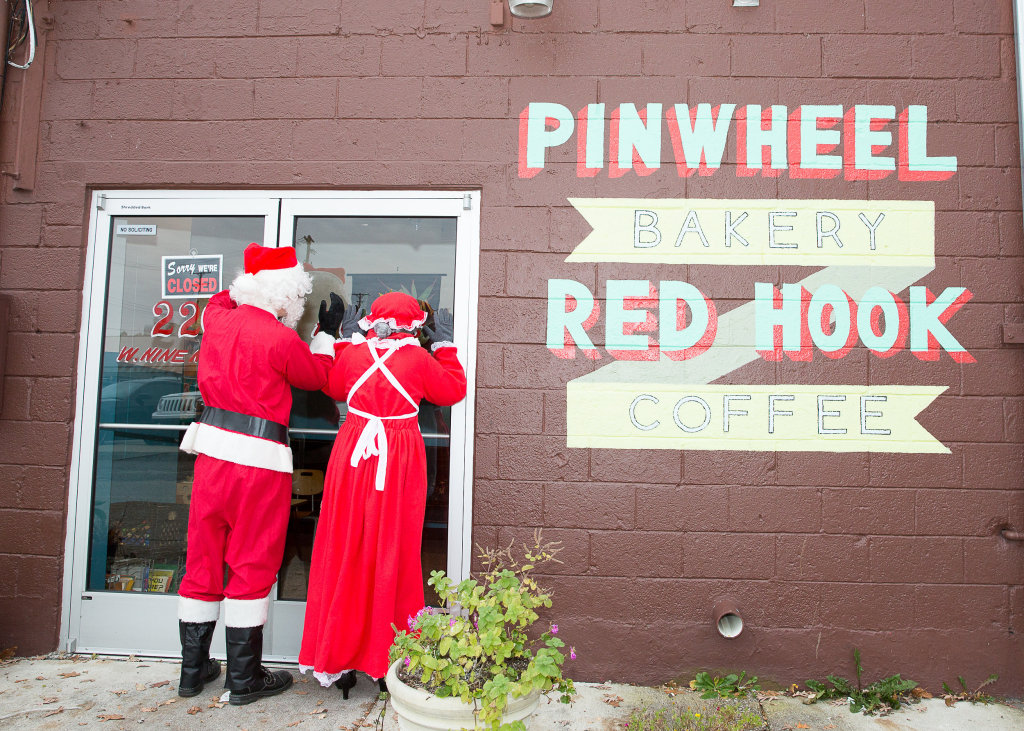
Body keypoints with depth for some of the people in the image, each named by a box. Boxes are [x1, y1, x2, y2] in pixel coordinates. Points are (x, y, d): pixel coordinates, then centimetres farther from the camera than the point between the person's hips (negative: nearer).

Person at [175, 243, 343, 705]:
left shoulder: (219, 321, 5)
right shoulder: (282, 339, -13)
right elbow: (318, 376, 6)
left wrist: (253, 285, 36)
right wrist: (327, 332, 18)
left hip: (212, 447, 7)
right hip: (259, 458, -6)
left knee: (204, 559, 14)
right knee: (252, 565, 4)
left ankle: (192, 671, 26)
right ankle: (245, 680, 14)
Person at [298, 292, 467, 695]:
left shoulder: (352, 353, 1)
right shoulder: (419, 358, -7)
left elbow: (334, 387, 21)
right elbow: (454, 390, 8)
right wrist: (444, 344, 15)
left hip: (353, 455, 3)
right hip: (399, 463, -2)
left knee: (345, 555, 11)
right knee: (393, 558, 6)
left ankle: (335, 660, 20)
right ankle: (388, 663, 15)